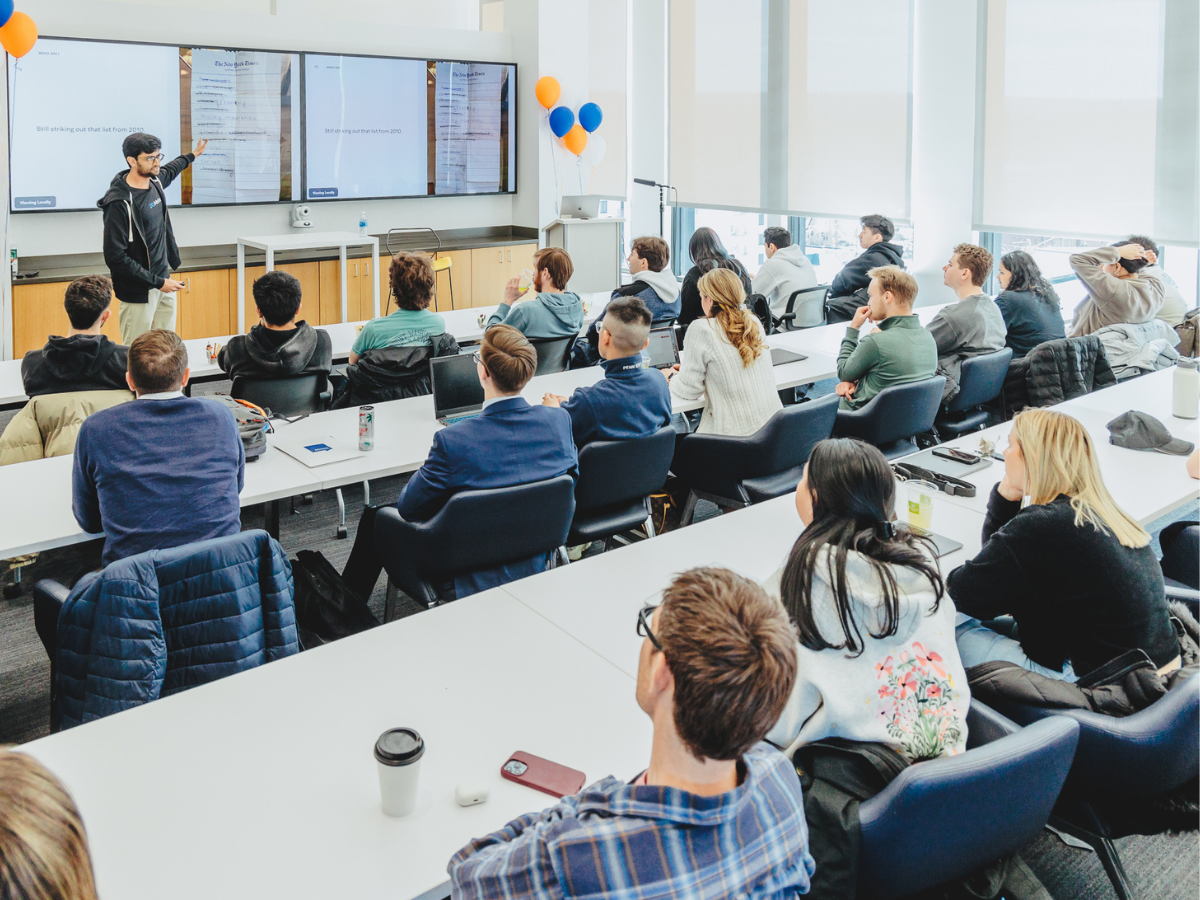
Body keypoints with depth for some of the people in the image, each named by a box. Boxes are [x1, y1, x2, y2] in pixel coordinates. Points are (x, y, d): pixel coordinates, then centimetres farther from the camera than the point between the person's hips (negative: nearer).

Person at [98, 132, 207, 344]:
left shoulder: (155, 181, 4)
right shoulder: (120, 203, -20)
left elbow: (169, 171, 32)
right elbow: (116, 258, -22)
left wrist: (192, 155, 48)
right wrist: (158, 282, -21)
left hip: (164, 281, 8)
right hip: (139, 292, -8)